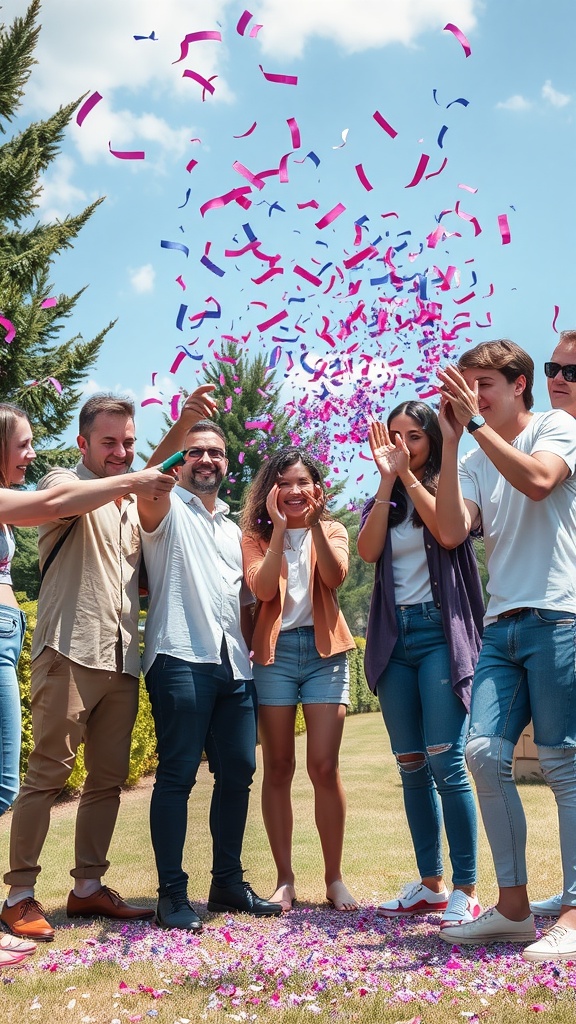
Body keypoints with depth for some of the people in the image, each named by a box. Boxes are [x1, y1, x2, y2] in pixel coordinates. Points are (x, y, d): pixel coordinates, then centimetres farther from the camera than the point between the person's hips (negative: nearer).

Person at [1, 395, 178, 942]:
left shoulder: (129, 503, 22)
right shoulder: (65, 481, 1)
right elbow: (59, 500, -25)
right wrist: (129, 482, -26)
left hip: (121, 658, 7)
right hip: (70, 652, -7)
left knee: (108, 779, 9)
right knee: (47, 773, -6)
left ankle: (88, 887, 19)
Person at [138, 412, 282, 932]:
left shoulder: (233, 529, 24)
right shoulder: (168, 509, 5)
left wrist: (250, 654, 9)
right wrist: (182, 423, -33)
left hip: (234, 666, 6)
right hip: (181, 660, -6)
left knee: (237, 772, 7)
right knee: (177, 775, -7)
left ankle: (228, 882, 19)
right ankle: (172, 894, -2)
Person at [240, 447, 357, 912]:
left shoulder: (332, 531, 10)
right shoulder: (256, 536, 8)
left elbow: (335, 577, -10)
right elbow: (262, 587, -11)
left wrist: (314, 522, -17)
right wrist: (280, 527, -12)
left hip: (324, 650, 0)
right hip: (275, 650, 0)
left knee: (324, 766, -6)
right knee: (278, 768, 2)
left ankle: (335, 878, 5)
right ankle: (285, 879, 10)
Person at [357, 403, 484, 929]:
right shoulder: (383, 502, 15)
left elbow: (447, 532, -16)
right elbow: (368, 550, -4)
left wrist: (409, 476, -13)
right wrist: (387, 480, -9)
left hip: (442, 633, -5)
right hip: (395, 636, 5)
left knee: (445, 761, -12)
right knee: (411, 766, 6)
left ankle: (466, 890, -6)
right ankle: (430, 884, 14)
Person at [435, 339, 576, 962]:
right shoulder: (474, 462, 17)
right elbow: (450, 532, 1)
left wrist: (477, 421, -14)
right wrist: (450, 440, -1)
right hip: (502, 625, 6)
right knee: (485, 751, -4)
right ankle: (513, 907, 6)